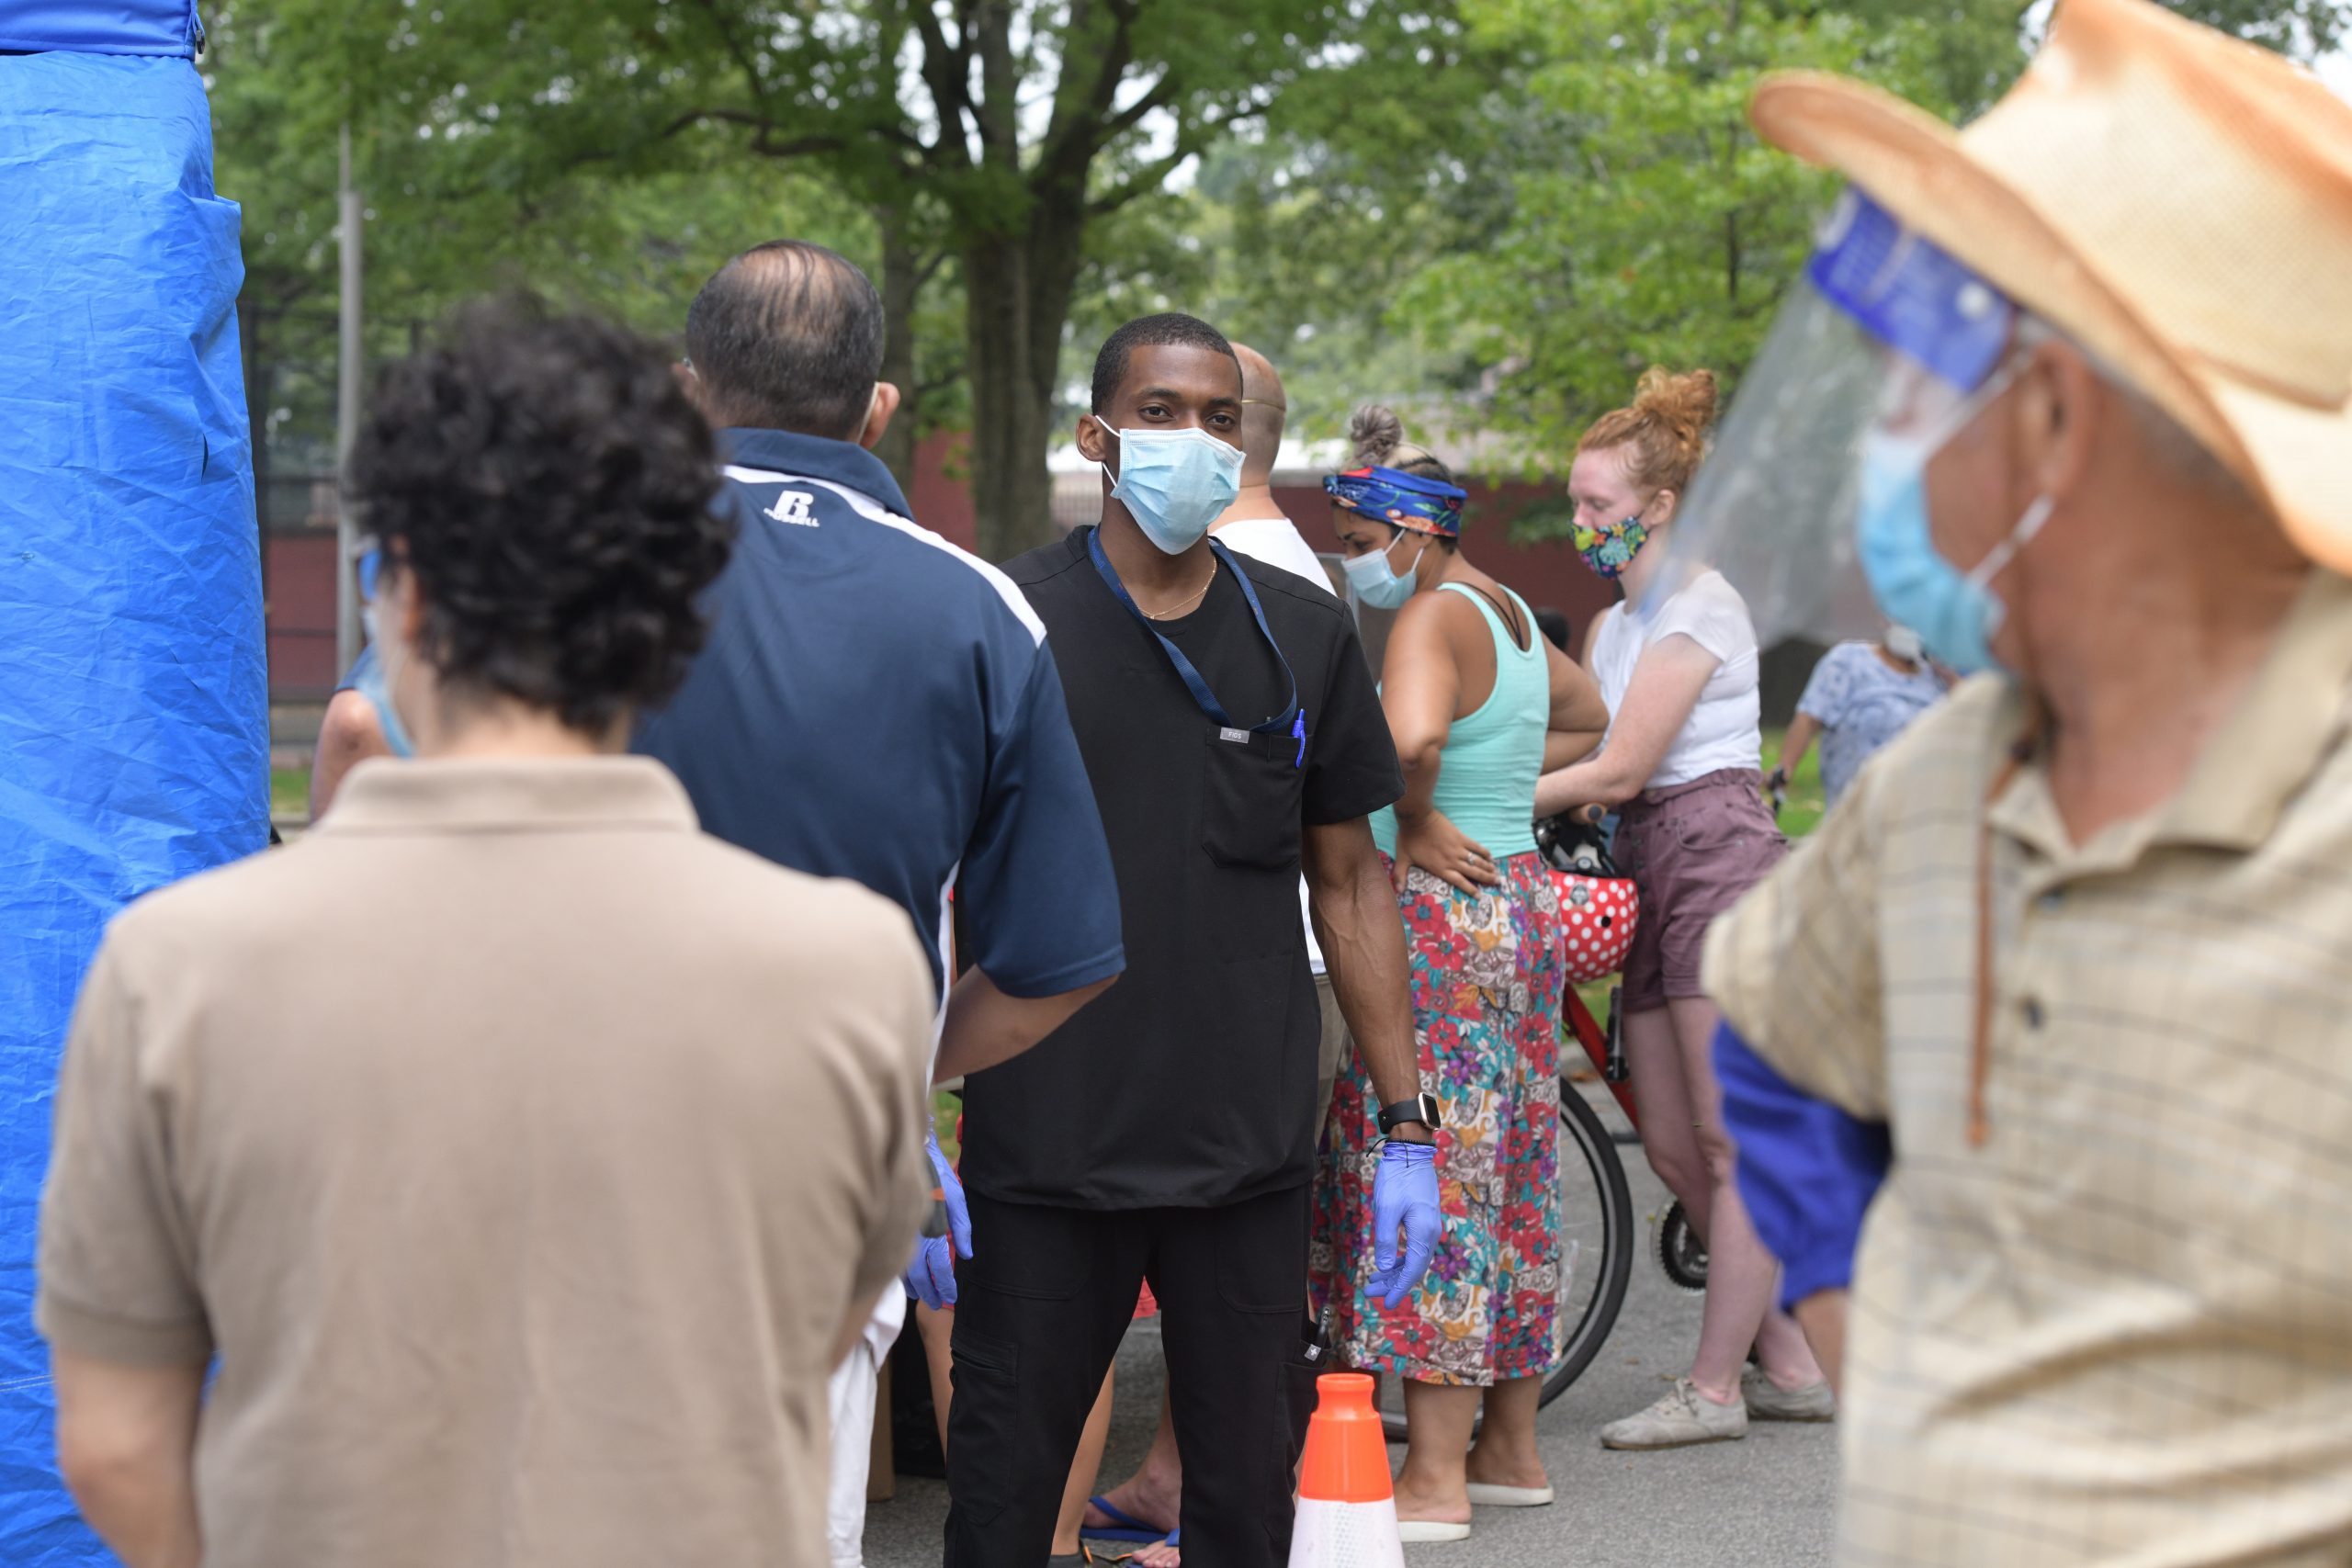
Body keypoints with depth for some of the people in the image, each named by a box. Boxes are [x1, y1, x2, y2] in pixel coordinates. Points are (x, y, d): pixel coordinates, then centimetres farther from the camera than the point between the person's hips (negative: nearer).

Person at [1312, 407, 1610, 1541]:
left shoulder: (1432, 616, -14)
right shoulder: (1505, 610, 15)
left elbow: (1412, 734, -35)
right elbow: (1586, 717, 33)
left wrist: (1416, 824, -17)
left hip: (1440, 908, -10)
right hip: (1520, 896, 10)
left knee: (1429, 1178, -7)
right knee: (1505, 1174, 14)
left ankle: (1434, 1477, -5)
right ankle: (1509, 1448, 22)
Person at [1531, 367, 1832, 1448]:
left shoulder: (1701, 607, -8)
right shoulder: (1611, 626, 20)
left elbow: (1617, 770, -14)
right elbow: (1583, 759, 13)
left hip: (1718, 856, -9)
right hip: (1650, 871, 9)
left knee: (1735, 1145, -5)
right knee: (1673, 1151, 5)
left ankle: (1716, 1386, -3)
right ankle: (1789, 1361, 14)